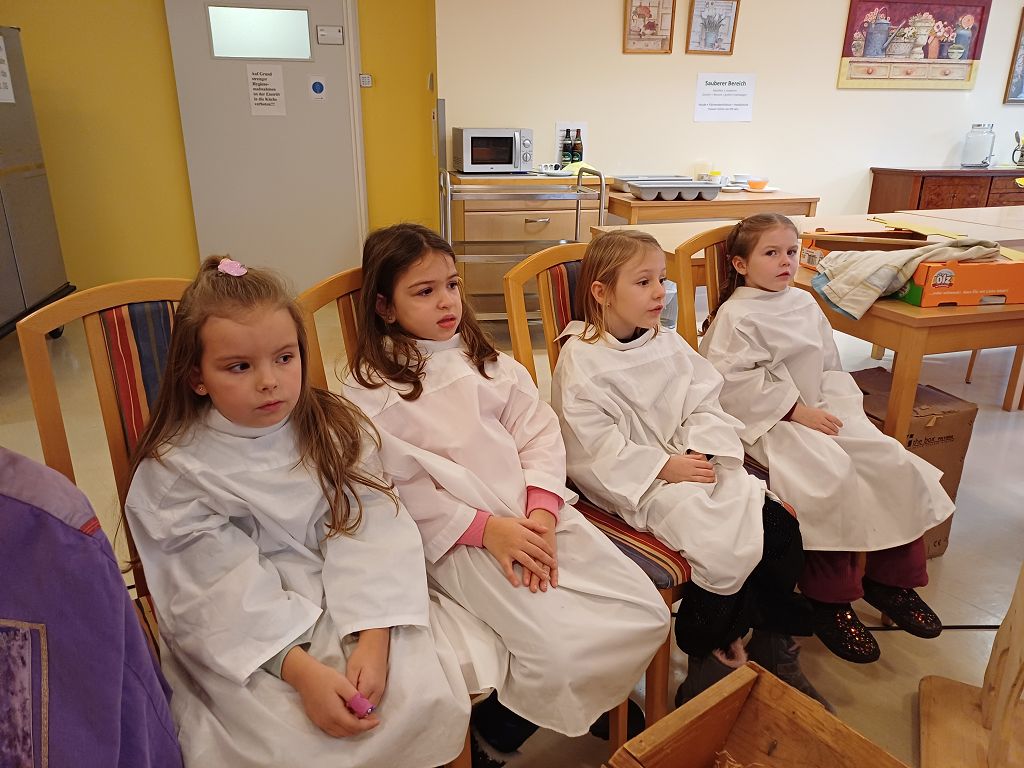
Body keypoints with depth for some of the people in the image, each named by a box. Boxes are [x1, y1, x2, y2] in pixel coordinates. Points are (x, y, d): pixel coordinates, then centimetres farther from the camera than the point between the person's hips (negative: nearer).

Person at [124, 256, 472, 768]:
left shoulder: (336, 432, -2)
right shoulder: (172, 472, -9)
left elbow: (369, 535, -11)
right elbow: (221, 596, -15)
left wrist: (373, 641, -24)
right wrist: (302, 670, -25)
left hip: (349, 612, 3)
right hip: (243, 642, -2)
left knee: (426, 700, -15)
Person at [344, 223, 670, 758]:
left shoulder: (483, 360, 14)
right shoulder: (369, 394, -4)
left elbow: (539, 432, 6)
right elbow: (401, 491, -10)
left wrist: (542, 513, -10)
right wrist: (487, 528, -15)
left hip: (537, 517, 6)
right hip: (457, 537, -5)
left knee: (648, 616, -4)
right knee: (559, 654, -21)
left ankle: (599, 701, 26)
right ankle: (494, 732, 10)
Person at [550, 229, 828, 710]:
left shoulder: (669, 346, 13)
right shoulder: (581, 360, -8)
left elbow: (707, 406, 10)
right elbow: (593, 446, -13)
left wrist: (702, 451, -11)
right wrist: (664, 467, -17)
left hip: (693, 464, 7)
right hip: (639, 483, -6)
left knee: (778, 523, -12)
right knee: (722, 543, -25)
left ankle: (774, 648, 6)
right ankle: (709, 657, 0)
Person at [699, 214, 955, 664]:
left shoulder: (804, 303, 15)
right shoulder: (736, 317, -8)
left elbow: (830, 365, 21)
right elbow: (733, 381, -18)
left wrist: (835, 404, 2)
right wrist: (796, 410, -18)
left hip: (820, 411, 8)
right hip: (771, 422, -7)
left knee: (895, 464, -7)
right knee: (832, 474, -29)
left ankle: (890, 577, 12)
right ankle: (830, 598, -12)